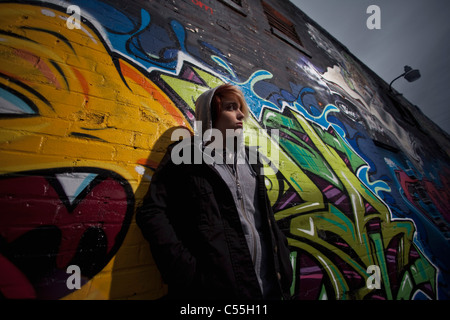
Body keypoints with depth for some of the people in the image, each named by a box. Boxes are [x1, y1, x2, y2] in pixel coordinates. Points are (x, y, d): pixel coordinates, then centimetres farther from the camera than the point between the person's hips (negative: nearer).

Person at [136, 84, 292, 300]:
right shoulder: (185, 155, -6)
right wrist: (186, 269, -18)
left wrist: (281, 254, 7)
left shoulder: (249, 157, 10)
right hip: (214, 285, -5)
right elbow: (152, 212, -12)